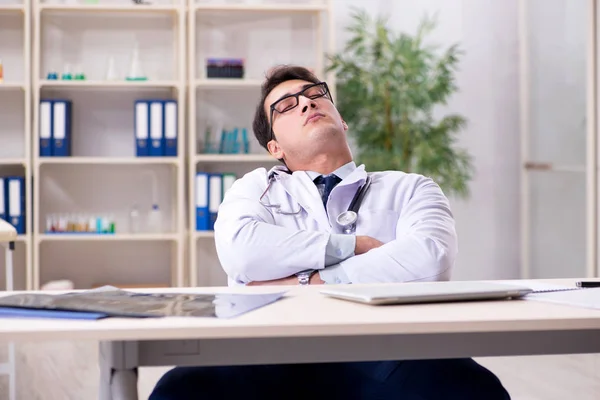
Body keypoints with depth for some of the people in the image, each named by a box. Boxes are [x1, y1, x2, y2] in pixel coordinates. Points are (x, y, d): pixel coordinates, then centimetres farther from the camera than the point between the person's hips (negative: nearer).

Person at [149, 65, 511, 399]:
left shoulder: (410, 189, 21)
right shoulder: (257, 188, 25)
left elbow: (430, 260, -3)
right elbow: (241, 251, -1)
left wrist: (303, 283, -3)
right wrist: (355, 245, 1)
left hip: (380, 352, 0)